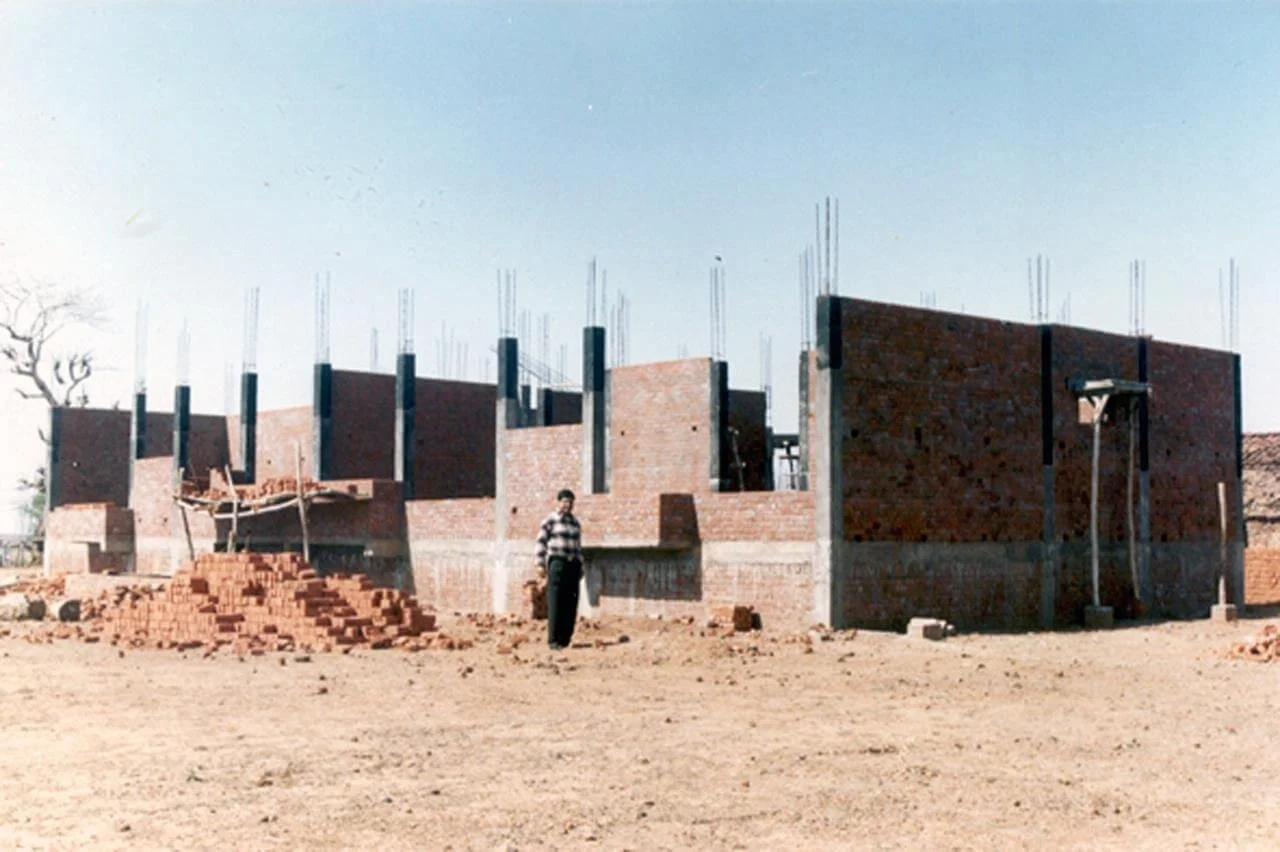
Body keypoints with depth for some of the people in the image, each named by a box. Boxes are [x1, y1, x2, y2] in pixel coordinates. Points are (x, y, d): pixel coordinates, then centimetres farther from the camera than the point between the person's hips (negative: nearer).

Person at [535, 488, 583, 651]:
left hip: (573, 564, 6)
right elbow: (541, 541, -3)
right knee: (556, 602, -7)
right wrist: (541, 564, -9)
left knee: (571, 604, 3)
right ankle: (553, 640, -6)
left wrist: (580, 567, 19)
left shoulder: (575, 522, 16)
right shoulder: (550, 520, 0)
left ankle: (565, 639, 10)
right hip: (557, 562, -6)